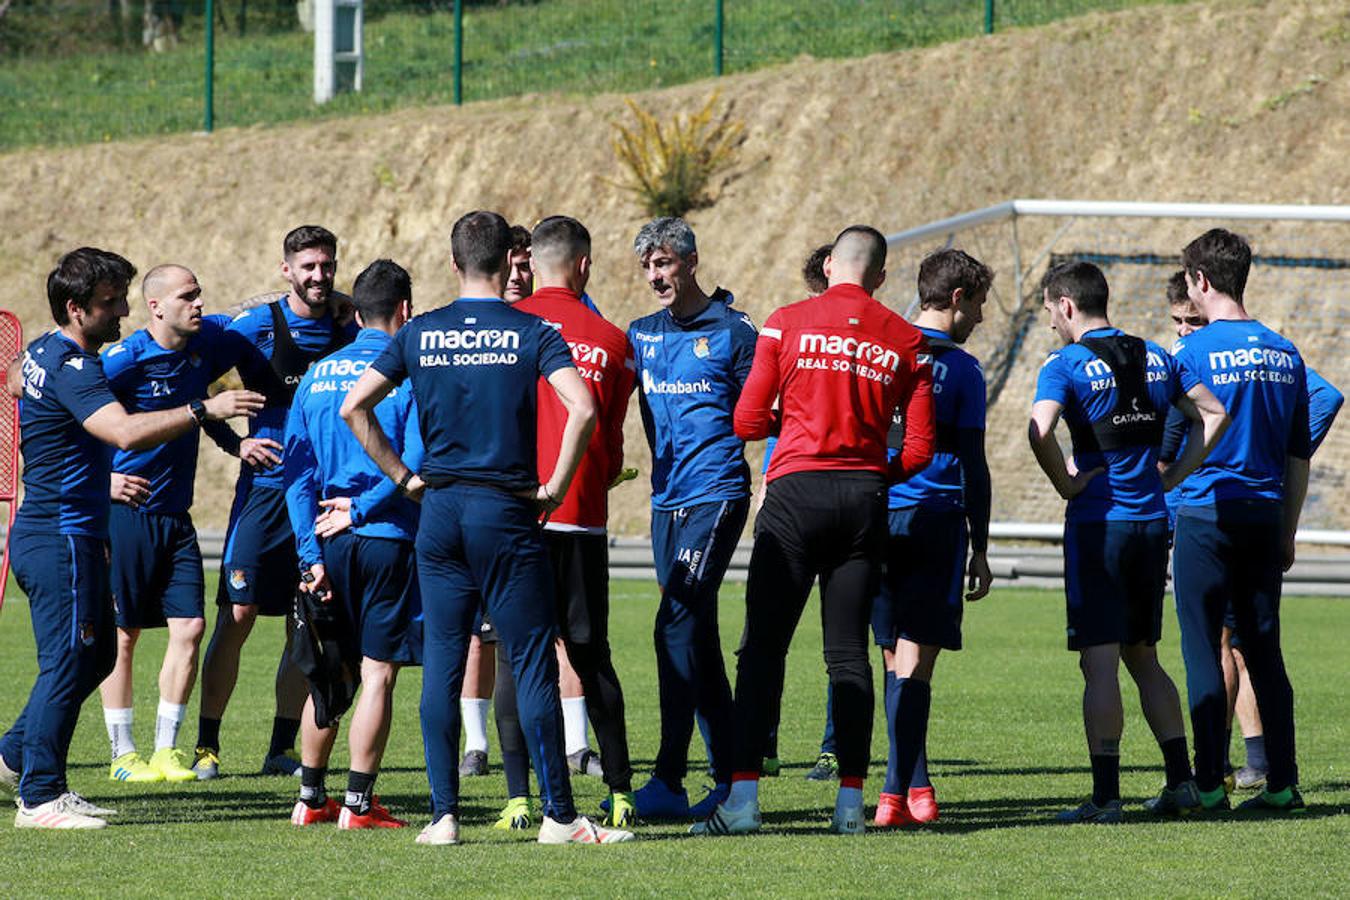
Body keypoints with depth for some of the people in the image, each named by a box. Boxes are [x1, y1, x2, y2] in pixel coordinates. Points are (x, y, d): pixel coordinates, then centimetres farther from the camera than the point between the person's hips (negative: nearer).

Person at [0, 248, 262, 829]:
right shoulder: (71, 367, -20)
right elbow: (126, 432, -34)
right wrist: (204, 409, -35)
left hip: (72, 534, 10)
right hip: (62, 536, -10)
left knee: (98, 653, 17)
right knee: (68, 662, -7)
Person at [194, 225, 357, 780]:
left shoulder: (348, 332, 7)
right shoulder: (258, 327, -4)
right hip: (266, 486, -3)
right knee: (237, 614, -6)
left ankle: (282, 750, 13)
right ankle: (206, 745, 0)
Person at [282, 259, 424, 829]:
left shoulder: (317, 376, 10)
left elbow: (297, 471, 5)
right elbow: (416, 462, -16)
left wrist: (311, 554, 3)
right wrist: (361, 509, -7)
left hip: (330, 542, 5)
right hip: (388, 541, -5)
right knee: (377, 673, 0)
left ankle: (310, 798, 19)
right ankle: (358, 803, -1)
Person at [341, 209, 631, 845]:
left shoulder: (420, 334, 5)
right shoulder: (531, 334, -4)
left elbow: (354, 407, 3)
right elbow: (582, 409, -17)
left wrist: (403, 476, 8)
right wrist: (557, 486, -6)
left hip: (440, 507, 3)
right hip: (507, 509, -3)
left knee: (441, 665, 6)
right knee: (532, 665, 0)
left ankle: (443, 814, 3)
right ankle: (559, 814, 0)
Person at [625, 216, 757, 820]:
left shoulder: (732, 331, -3)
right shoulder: (643, 334, 14)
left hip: (716, 495, -7)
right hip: (666, 500, 7)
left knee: (677, 623, -16)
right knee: (696, 637, 9)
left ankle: (669, 781, -19)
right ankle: (729, 780, 15)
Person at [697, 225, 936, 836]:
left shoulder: (786, 324, 0)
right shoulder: (906, 342, 5)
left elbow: (747, 422, 0)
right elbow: (919, 450, 3)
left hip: (797, 490, -2)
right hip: (865, 499, 2)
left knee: (763, 648, -3)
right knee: (848, 652, 7)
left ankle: (743, 794, -11)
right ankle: (851, 800, 3)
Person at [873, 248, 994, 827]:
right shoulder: (961, 369, -4)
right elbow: (973, 466, -3)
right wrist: (980, 550, 2)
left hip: (875, 519, 5)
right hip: (936, 521, -5)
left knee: (896, 661, 12)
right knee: (915, 663, -7)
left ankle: (917, 788, 15)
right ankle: (895, 795, -14)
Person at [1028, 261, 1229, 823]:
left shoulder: (1066, 364, -9)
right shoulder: (1155, 358, 10)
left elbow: (1040, 431, -26)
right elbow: (1215, 415, 14)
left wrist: (1067, 485, -11)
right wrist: (1172, 477, 12)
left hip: (1097, 523, -6)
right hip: (1152, 521, 6)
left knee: (1100, 665, -4)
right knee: (1143, 657, 17)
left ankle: (1105, 796, -6)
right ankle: (1182, 782, 14)